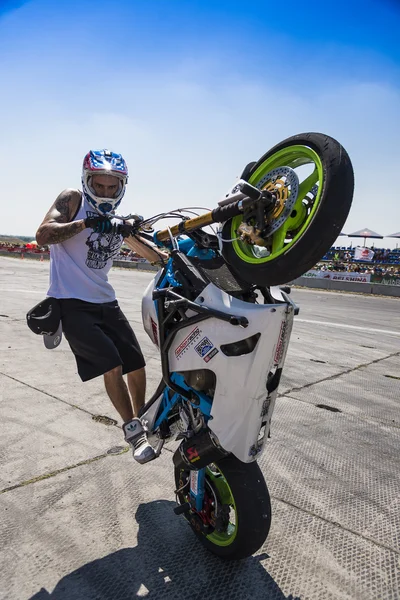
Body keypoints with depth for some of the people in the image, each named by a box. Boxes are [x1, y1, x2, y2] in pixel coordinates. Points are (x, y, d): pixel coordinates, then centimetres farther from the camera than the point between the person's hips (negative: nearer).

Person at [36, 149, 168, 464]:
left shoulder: (120, 220, 11)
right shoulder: (73, 199, -4)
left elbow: (152, 254, 19)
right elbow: (43, 235, -18)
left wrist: (172, 257, 1)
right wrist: (86, 222, -22)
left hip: (105, 302, 6)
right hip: (71, 303, -6)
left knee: (137, 365, 8)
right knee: (111, 364, -17)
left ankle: (142, 421, 30)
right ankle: (134, 430, 1)